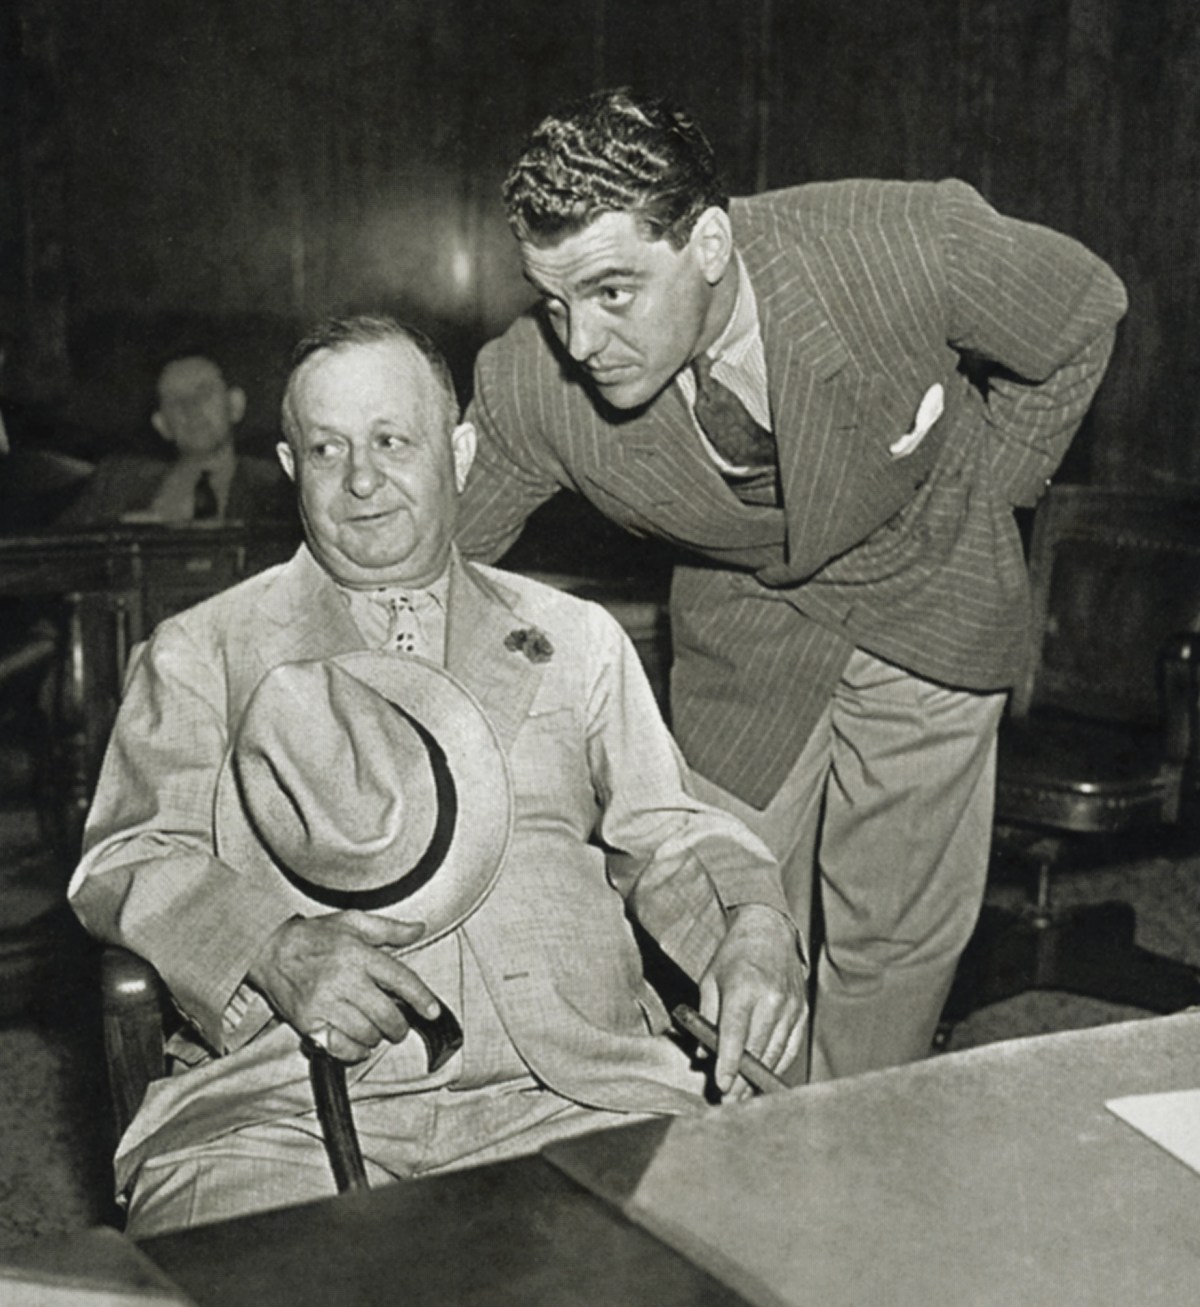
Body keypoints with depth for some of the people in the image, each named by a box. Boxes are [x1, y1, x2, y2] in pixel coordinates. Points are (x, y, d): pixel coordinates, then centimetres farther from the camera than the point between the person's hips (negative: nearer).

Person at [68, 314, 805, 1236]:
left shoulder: (579, 639, 21)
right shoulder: (200, 651, 15)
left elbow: (666, 835, 19)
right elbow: (128, 857, 6)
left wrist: (755, 927, -3)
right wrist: (274, 949, -14)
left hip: (572, 1084, 3)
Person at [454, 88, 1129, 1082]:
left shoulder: (908, 249, -33)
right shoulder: (526, 389, -26)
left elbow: (1086, 310, -10)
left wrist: (982, 491, -4)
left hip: (926, 590, -1)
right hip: (743, 614, 1)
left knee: (899, 933, 6)